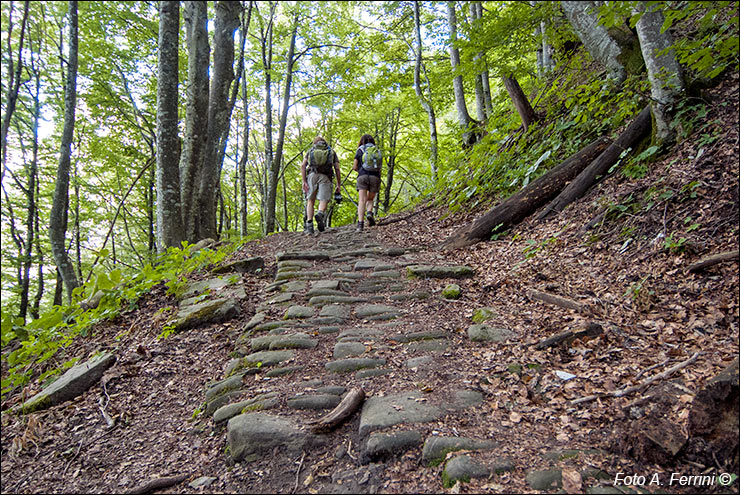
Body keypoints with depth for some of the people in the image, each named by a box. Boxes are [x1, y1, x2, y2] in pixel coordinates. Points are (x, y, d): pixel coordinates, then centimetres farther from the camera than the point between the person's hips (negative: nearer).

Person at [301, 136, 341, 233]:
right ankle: (320, 214, -37)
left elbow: (303, 165, 7)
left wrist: (304, 181, 3)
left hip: (312, 175, 1)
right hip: (325, 176, -1)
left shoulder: (310, 151, 24)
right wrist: (339, 185, 12)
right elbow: (337, 169, 12)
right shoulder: (332, 152, 25)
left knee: (310, 200, 8)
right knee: (323, 200, -5)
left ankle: (309, 225, -4)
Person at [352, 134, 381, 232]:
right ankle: (369, 213, -15)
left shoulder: (360, 150, 11)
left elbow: (354, 167, 6)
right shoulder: (377, 150, 17)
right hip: (375, 177, 2)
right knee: (370, 199, 15)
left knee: (362, 200, -7)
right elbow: (379, 168, 10)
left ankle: (360, 223, -22)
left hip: (362, 176, -2)